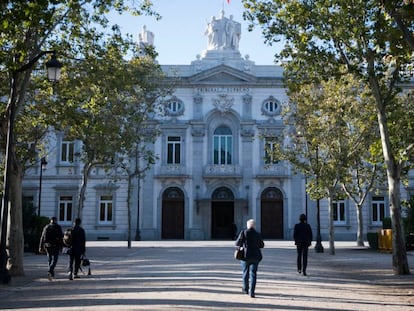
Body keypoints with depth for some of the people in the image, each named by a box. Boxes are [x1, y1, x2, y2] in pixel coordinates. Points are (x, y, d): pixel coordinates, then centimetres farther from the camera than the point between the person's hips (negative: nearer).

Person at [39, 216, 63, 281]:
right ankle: (50, 271, -25)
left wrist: (41, 247, 9)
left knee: (50, 259, 15)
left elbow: (42, 238, 8)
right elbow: (61, 237, -7)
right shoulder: (58, 227, -3)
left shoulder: (46, 227, 9)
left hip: (47, 246, 4)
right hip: (55, 246, -4)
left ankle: (52, 274, 19)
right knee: (54, 259, -3)